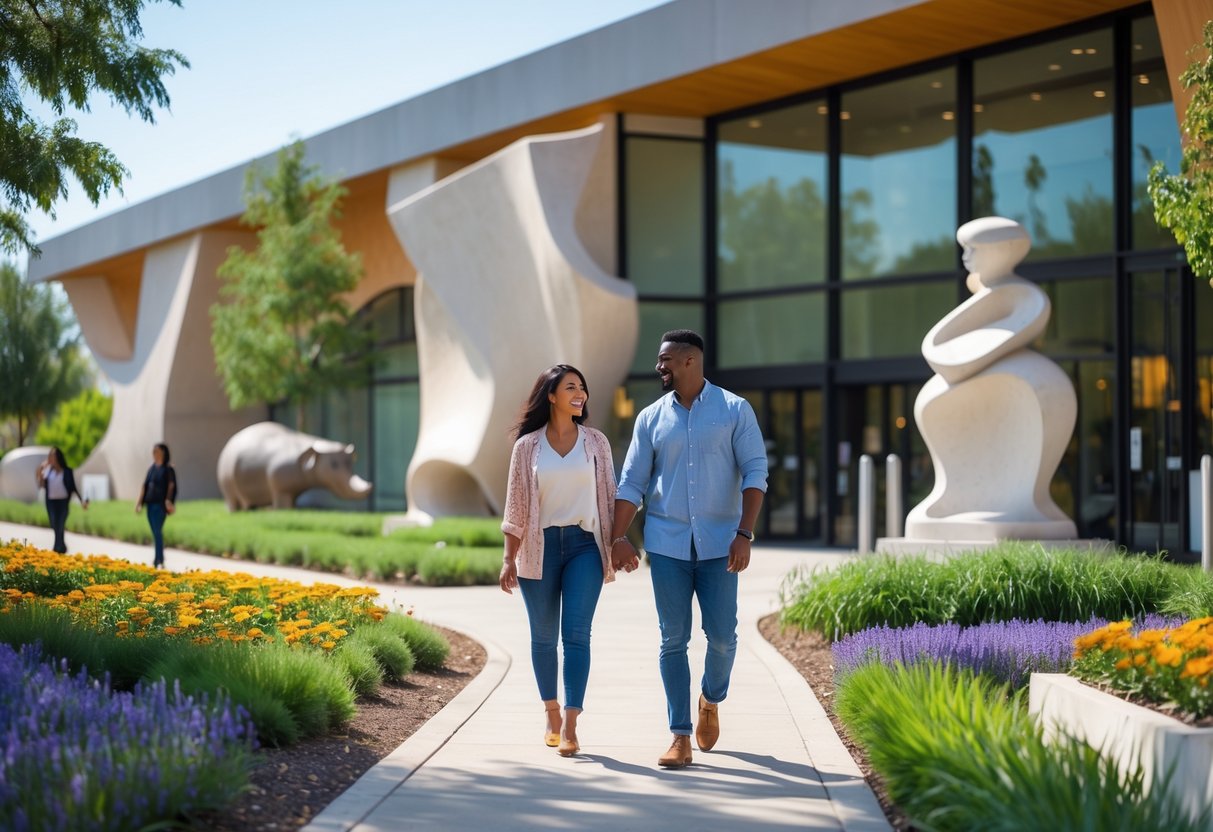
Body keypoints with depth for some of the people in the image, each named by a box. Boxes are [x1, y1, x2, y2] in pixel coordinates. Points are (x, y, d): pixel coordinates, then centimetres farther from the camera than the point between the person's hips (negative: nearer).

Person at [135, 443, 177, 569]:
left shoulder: (168, 470, -3)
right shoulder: (151, 469, 14)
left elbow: (171, 487, -10)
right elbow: (145, 486, 14)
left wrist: (168, 501, -23)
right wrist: (139, 502, 9)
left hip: (160, 505, -6)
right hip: (150, 504, 6)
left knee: (157, 531, -13)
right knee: (155, 532, 9)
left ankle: (159, 561, -14)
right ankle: (158, 558, 18)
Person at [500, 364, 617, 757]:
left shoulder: (596, 442, 5)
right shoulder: (527, 445, 3)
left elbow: (609, 497, 9)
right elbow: (516, 506, 4)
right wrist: (509, 559, 0)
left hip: (584, 545, 0)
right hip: (540, 547, 0)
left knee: (576, 633, -11)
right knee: (543, 636, 8)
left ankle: (570, 726, -14)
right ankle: (552, 715, 24)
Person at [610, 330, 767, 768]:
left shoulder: (735, 410, 1)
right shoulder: (651, 418, 8)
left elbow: (755, 473, -4)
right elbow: (632, 482, 6)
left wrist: (744, 534, -13)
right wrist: (619, 537, -5)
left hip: (718, 543, -2)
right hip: (667, 543, 2)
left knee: (722, 635, -2)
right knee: (673, 640, 0)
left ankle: (711, 700, 29)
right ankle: (680, 737, 4)